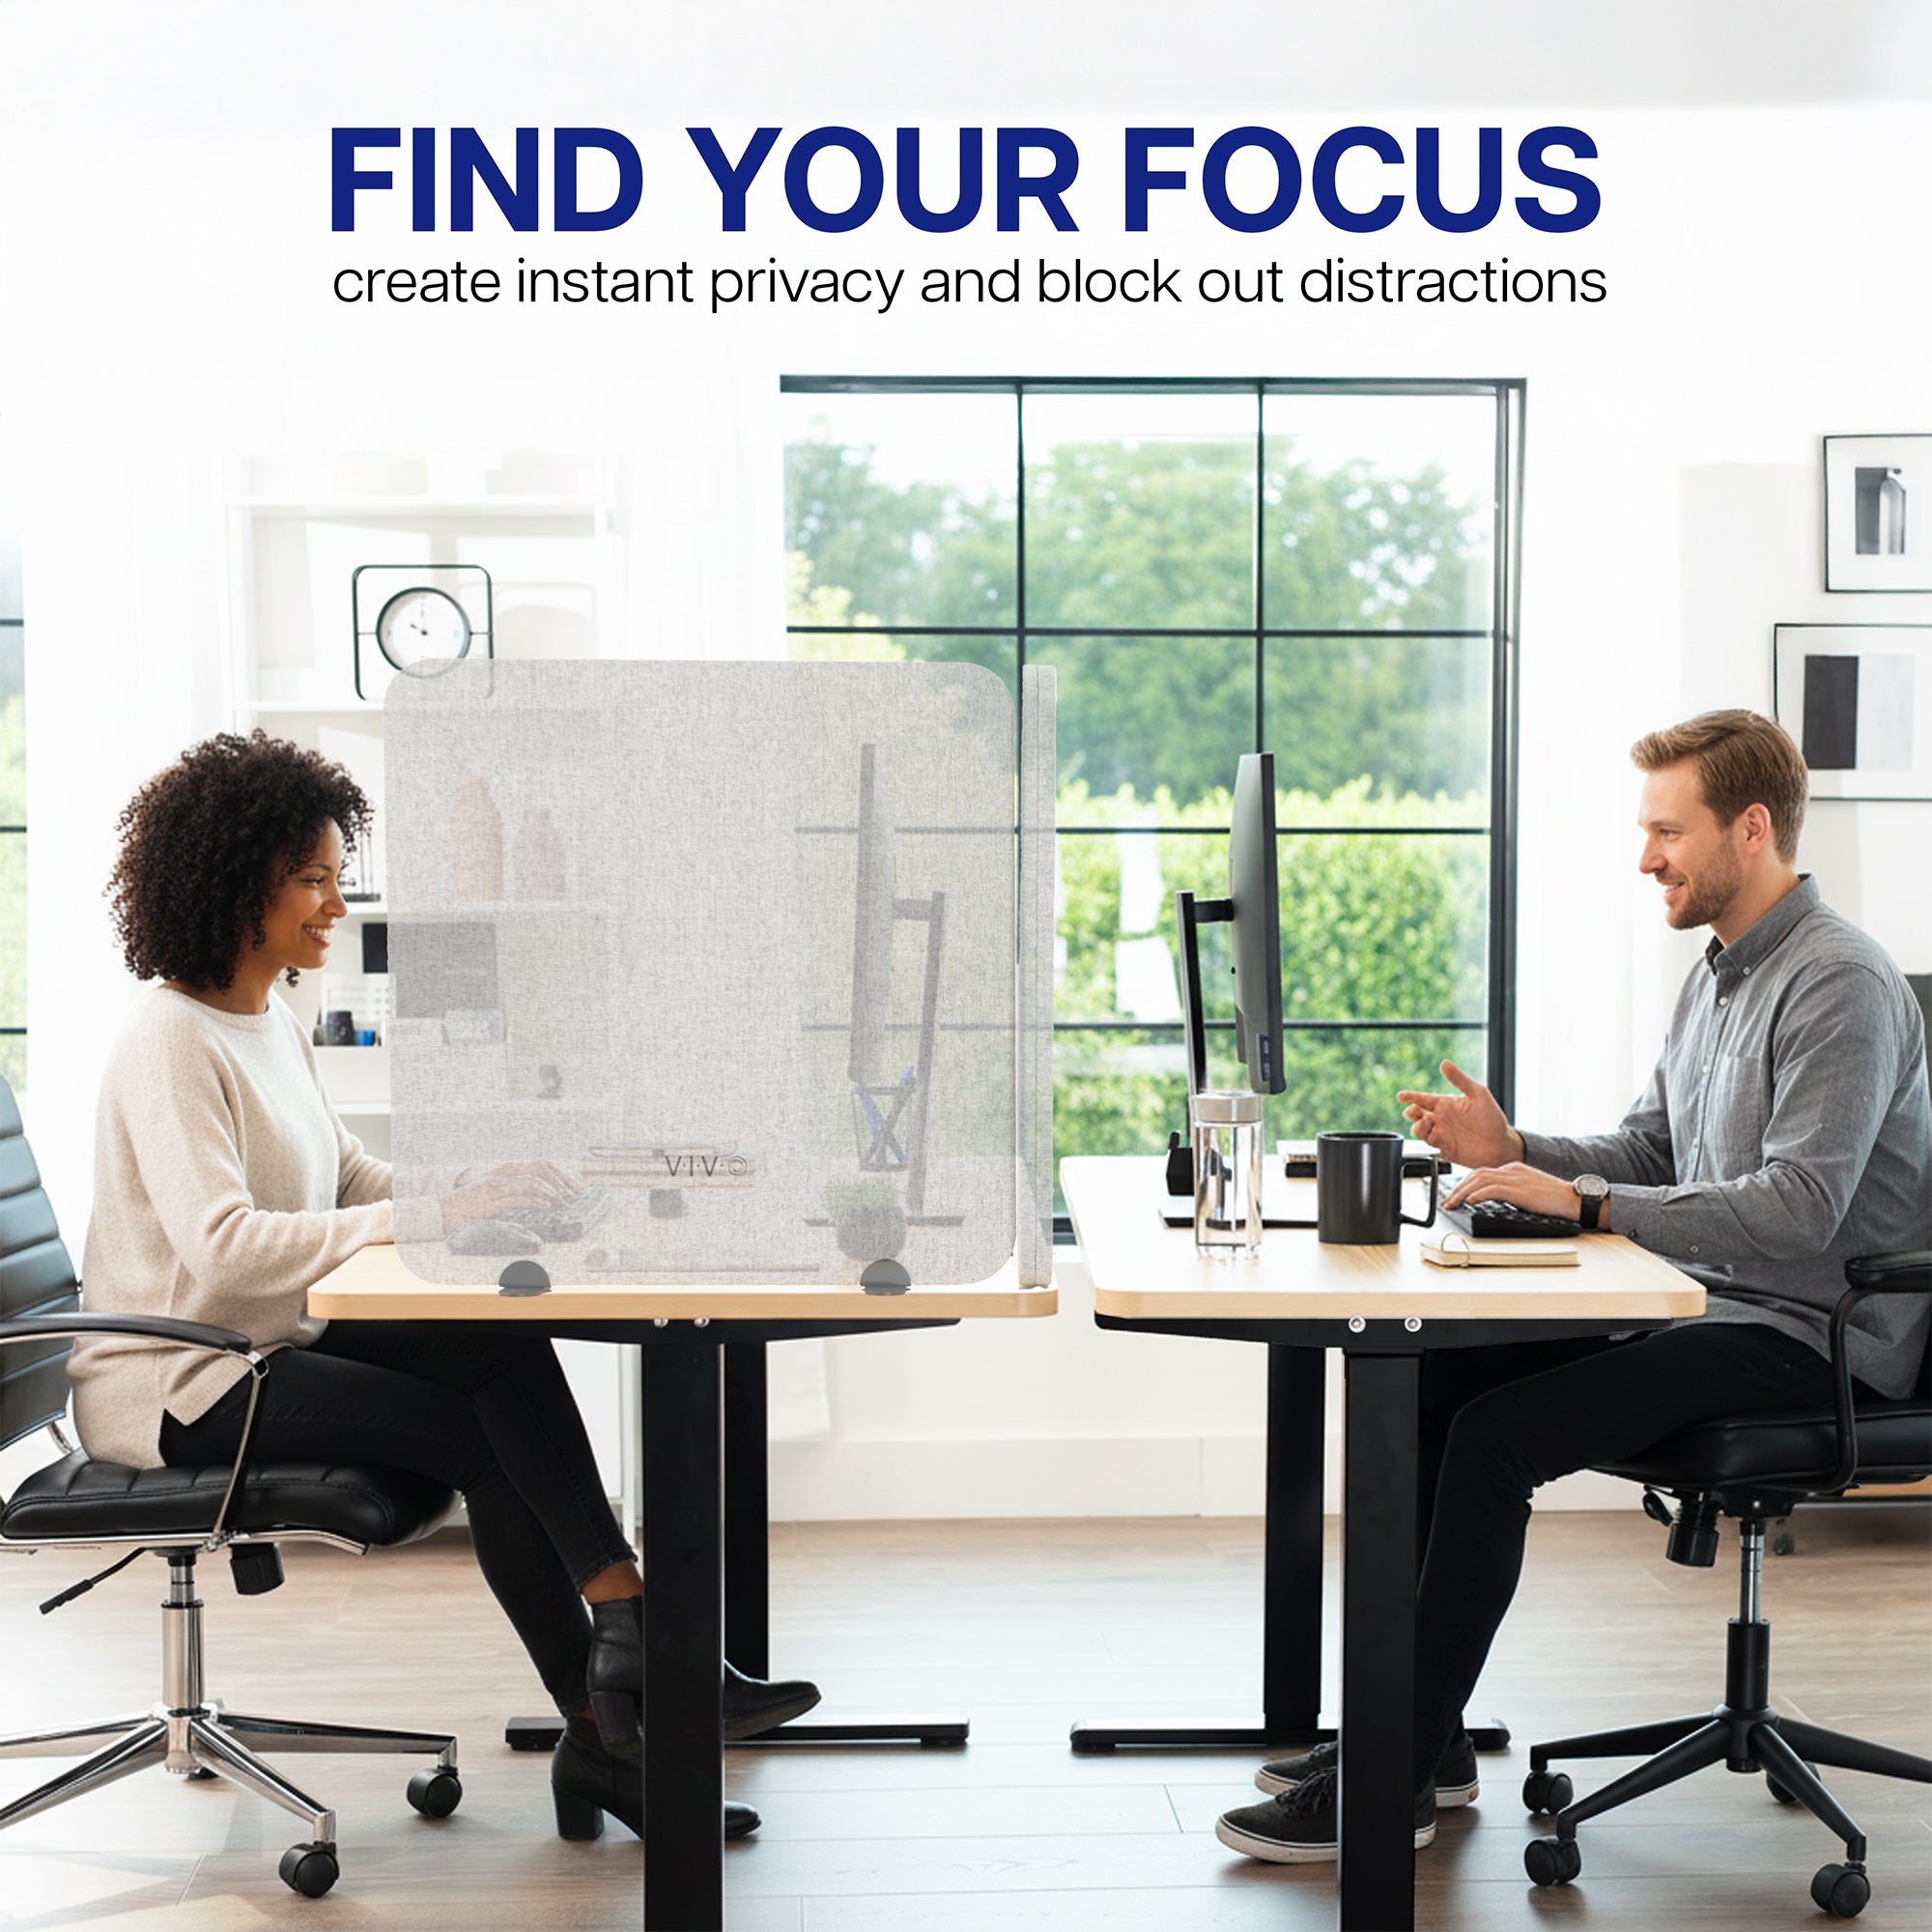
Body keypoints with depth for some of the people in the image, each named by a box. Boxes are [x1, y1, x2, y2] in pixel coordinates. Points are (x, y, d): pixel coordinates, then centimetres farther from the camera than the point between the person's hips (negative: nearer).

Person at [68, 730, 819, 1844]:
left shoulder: (272, 1021, 12)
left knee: (508, 1353, -18)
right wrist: (432, 1221, -33)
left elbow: (348, 1175, 13)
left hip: (278, 1338, 8)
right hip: (178, 1385, -8)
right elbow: (222, 1243, -29)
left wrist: (481, 1202, -7)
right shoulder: (170, 1047, -17)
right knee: (490, 1434, -21)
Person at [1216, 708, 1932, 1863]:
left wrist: (1578, 1198, -26)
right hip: (1709, 1307, 10)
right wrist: (1513, 1150, -1)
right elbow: (1647, 1154, 18)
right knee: (1433, 1382, -2)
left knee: (1496, 1434, -23)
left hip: (1802, 1336, -10)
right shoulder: (1720, 975, 16)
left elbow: (1798, 1209, -26)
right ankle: (1421, 1726, 4)